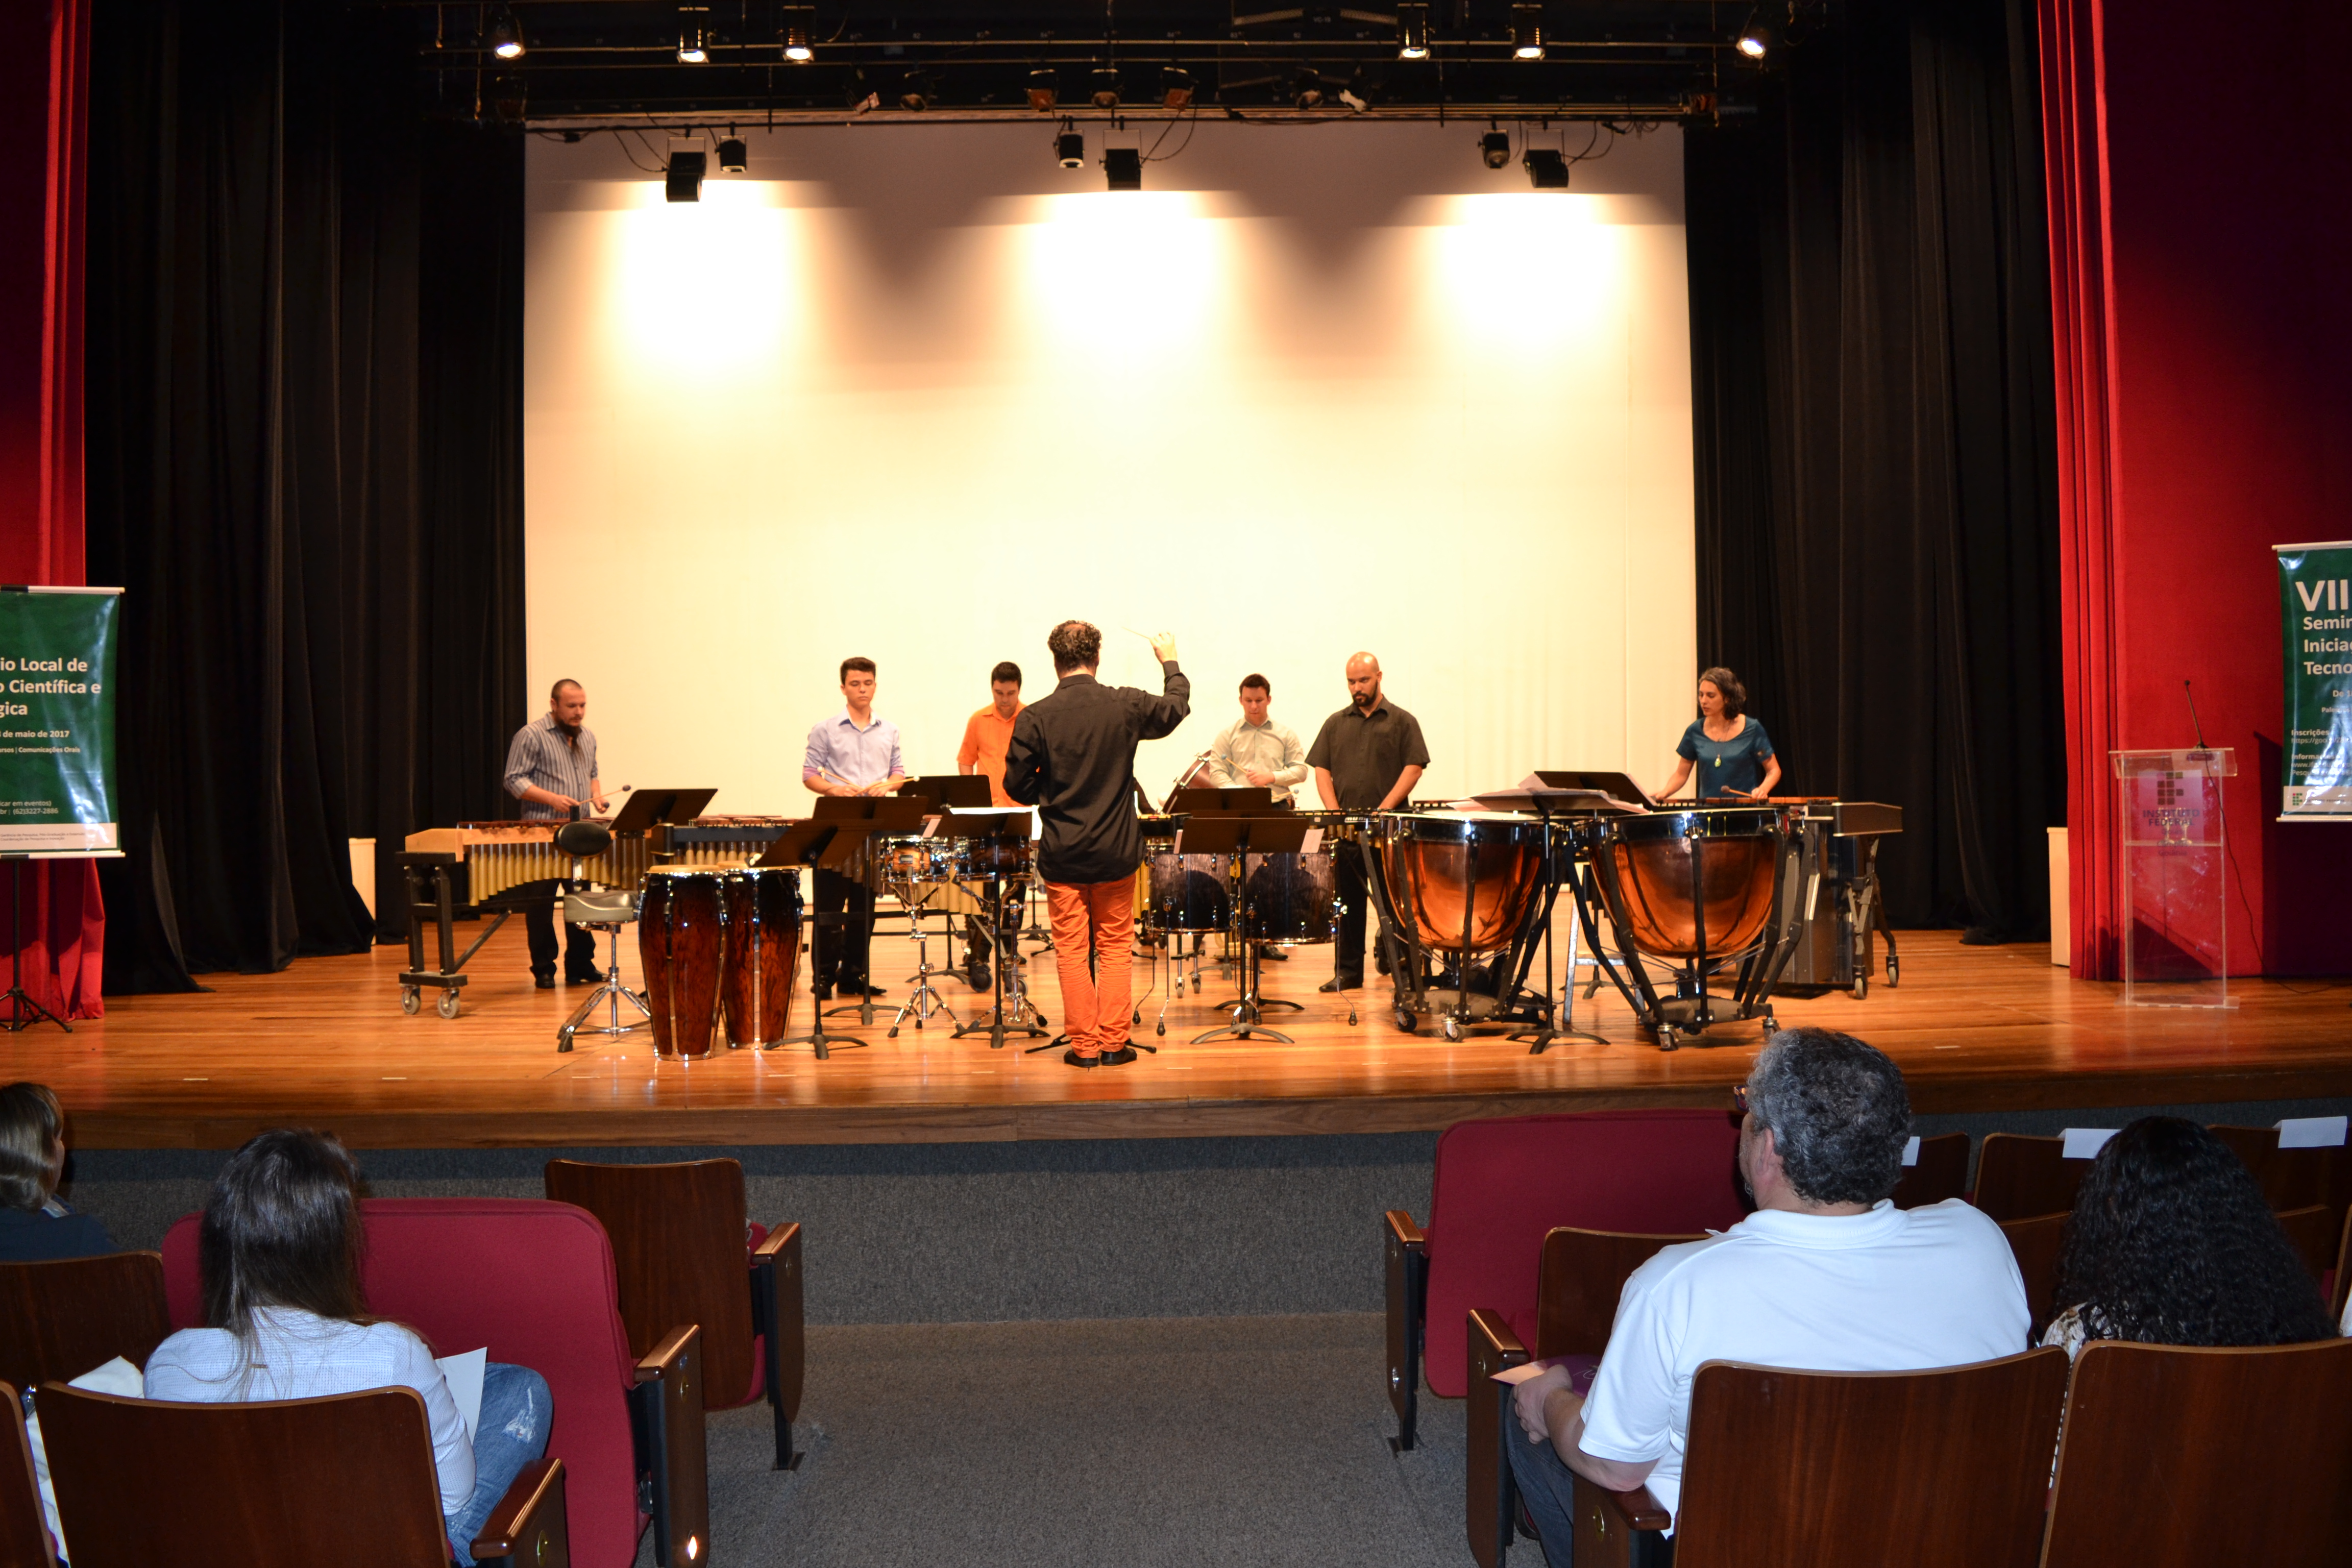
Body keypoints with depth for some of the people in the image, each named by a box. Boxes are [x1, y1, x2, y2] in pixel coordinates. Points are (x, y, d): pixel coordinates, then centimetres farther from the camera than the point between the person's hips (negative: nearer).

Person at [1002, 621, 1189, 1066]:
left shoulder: (1034, 718, -11)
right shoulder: (1125, 706, -8)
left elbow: (1017, 786, -4)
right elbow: (1177, 707, 13)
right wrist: (1170, 663, 30)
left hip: (1062, 854, -1)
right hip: (1116, 851, 1)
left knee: (1071, 951, 8)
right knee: (1115, 947, 12)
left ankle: (1084, 1045, 11)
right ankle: (1113, 1042, 14)